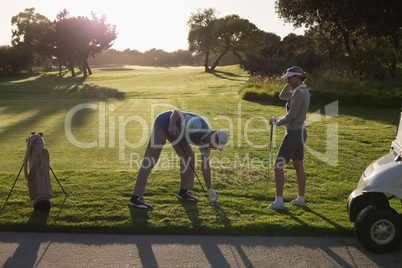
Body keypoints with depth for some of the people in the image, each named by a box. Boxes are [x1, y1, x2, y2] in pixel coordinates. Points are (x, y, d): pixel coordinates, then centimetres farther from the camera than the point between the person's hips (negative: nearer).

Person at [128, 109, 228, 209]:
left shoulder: (206, 142, -5)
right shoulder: (198, 126, -31)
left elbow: (205, 166, 2)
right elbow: (177, 112, -31)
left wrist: (210, 189, 3)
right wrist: (172, 125, -52)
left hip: (174, 131, 8)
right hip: (162, 124, -8)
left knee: (189, 156, 3)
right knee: (150, 161, -11)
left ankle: (183, 191, 15)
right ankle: (135, 197, -10)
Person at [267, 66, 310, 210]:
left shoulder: (299, 93, -21)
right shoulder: (303, 91, 9)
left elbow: (291, 116, -23)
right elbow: (283, 96, 22)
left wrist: (276, 122, -7)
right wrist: (290, 84, 7)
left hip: (293, 134, -10)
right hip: (300, 132, 10)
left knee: (278, 166, -6)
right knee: (298, 167, 16)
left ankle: (279, 201, -6)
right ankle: (301, 198, 27)